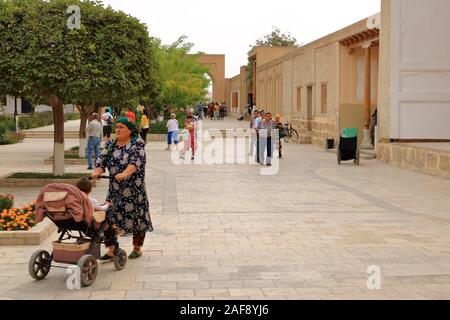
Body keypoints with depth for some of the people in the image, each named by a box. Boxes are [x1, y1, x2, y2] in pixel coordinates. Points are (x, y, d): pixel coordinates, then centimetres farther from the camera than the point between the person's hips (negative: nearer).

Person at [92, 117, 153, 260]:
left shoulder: (138, 144, -7)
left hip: (134, 188, -5)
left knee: (137, 216, 5)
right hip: (115, 188, 5)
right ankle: (111, 249, 7)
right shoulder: (111, 145, 11)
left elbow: (136, 162, -23)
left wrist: (125, 174, -39)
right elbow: (102, 160, 2)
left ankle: (137, 248, 21)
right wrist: (97, 172, -20)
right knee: (111, 217, 0)